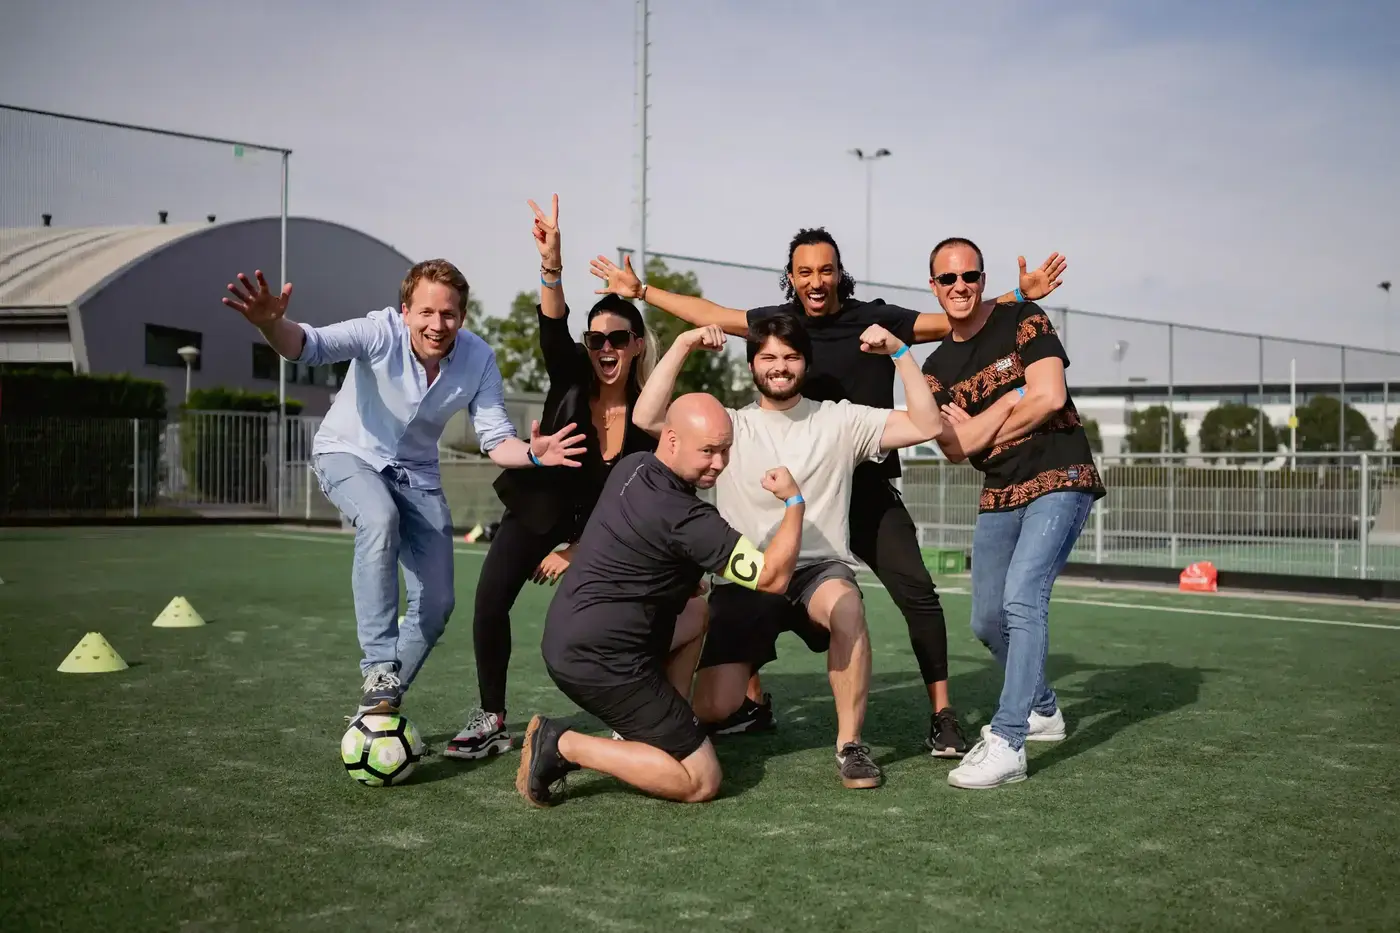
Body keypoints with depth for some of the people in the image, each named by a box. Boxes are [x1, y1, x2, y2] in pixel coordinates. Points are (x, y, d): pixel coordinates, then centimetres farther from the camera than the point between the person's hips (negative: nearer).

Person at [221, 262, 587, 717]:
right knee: (380, 518, -38)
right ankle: (378, 669, -30)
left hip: (415, 471, 4)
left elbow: (496, 440, -16)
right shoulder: (381, 332, -27)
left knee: (436, 604, -1)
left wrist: (532, 454, -37)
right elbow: (309, 345, -41)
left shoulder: (478, 359, -18)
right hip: (349, 454, -4)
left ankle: (380, 702, 20)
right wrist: (271, 324, -63)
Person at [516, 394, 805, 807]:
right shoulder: (683, 517, -22)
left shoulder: (631, 467, 5)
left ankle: (640, 736, 20)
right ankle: (564, 746, -6)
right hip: (603, 662, -10)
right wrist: (794, 501, -7)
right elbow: (773, 577, -19)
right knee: (701, 782, -4)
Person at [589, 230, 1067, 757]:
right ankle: (753, 703, 24)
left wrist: (1018, 296, -15)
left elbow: (958, 321, -4)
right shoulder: (778, 320, 5)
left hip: (869, 491, -3)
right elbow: (708, 315, 16)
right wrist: (640, 291, 19)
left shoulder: (876, 320, -3)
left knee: (916, 593, -14)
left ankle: (942, 716, -1)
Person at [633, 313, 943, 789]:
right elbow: (646, 420, -5)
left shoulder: (839, 420, 7)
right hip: (743, 581, 1)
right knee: (713, 707, -13)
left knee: (845, 606, -39)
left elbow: (926, 426, -2)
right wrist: (681, 347, -10)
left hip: (820, 568, -1)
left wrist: (900, 352, -9)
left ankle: (850, 743, -19)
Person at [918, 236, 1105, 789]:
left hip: (1060, 480, -7)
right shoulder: (937, 367, 9)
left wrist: (984, 435, -5)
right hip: (999, 497, 7)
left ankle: (1007, 744, -23)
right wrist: (1014, 398, -13)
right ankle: (1044, 710, 35)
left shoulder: (1023, 321, -3)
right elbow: (954, 448, -2)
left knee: (1022, 599, -24)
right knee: (987, 622, 10)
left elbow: (1050, 397, -16)